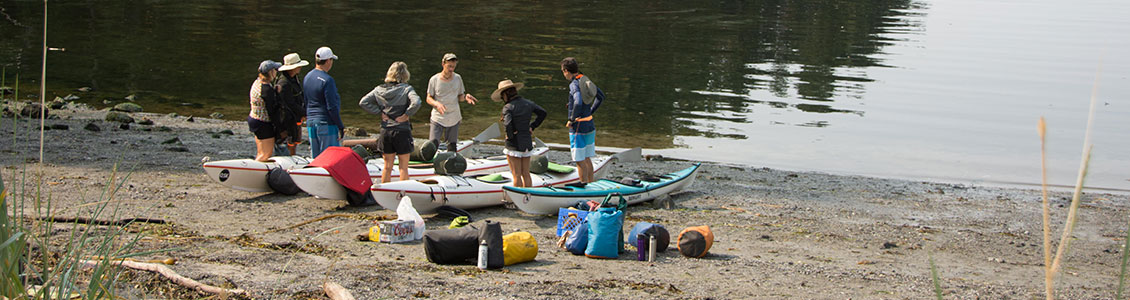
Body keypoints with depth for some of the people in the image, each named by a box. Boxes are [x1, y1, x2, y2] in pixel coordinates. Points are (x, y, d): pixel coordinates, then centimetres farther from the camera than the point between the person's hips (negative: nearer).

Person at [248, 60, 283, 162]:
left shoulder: (257, 82, 6)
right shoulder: (267, 88, -23)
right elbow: (272, 110, -20)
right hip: (264, 123, -10)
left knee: (261, 153, 16)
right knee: (266, 154, -1)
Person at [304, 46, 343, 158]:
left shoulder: (307, 77, 9)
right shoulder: (327, 80, -16)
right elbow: (332, 107, -17)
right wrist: (341, 127, -11)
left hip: (310, 123, 8)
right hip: (326, 124, -8)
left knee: (315, 157, 13)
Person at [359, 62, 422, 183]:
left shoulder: (379, 89, 2)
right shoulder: (406, 89, -10)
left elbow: (363, 102, 0)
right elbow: (416, 103, -26)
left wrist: (380, 112, 1)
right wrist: (406, 115, -12)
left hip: (385, 132, 4)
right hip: (402, 132, -4)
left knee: (387, 166, 13)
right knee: (403, 167, 6)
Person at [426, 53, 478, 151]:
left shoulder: (457, 78, 1)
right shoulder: (434, 79, -7)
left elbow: (460, 97, 9)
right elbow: (429, 99, -2)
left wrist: (466, 97, -15)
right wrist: (436, 103, -24)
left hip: (454, 119, 2)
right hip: (438, 118, -2)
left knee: (452, 148, 4)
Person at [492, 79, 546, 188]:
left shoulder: (508, 107, -15)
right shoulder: (528, 104, 4)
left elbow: (508, 124, -30)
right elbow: (543, 113, 13)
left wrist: (510, 135, -13)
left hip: (514, 144, -6)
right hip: (527, 143, 6)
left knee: (516, 175, 0)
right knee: (526, 174, 14)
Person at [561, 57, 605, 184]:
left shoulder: (574, 84, -19)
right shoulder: (586, 80, 7)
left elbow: (578, 102, -36)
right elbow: (601, 96, 20)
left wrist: (571, 120, -22)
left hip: (578, 128, -8)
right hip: (590, 126, 9)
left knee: (580, 161, 0)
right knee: (587, 159, 17)